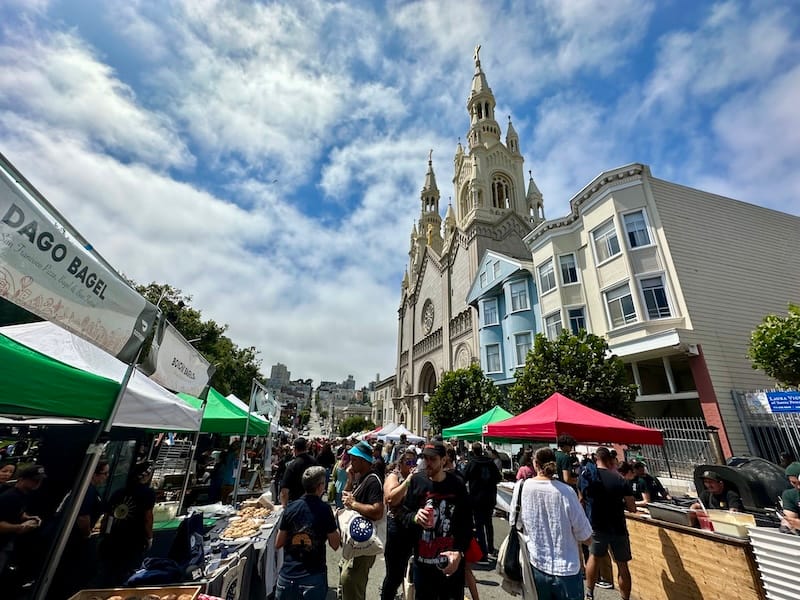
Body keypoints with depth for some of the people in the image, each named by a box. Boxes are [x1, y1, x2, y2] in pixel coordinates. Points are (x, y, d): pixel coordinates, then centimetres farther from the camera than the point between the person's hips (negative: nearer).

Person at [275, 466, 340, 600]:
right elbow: (335, 545, -8)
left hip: (288, 574, 3)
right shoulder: (324, 509, -15)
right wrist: (334, 524, 7)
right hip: (314, 577, -3)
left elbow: (278, 544, 3)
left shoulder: (290, 508, -6)